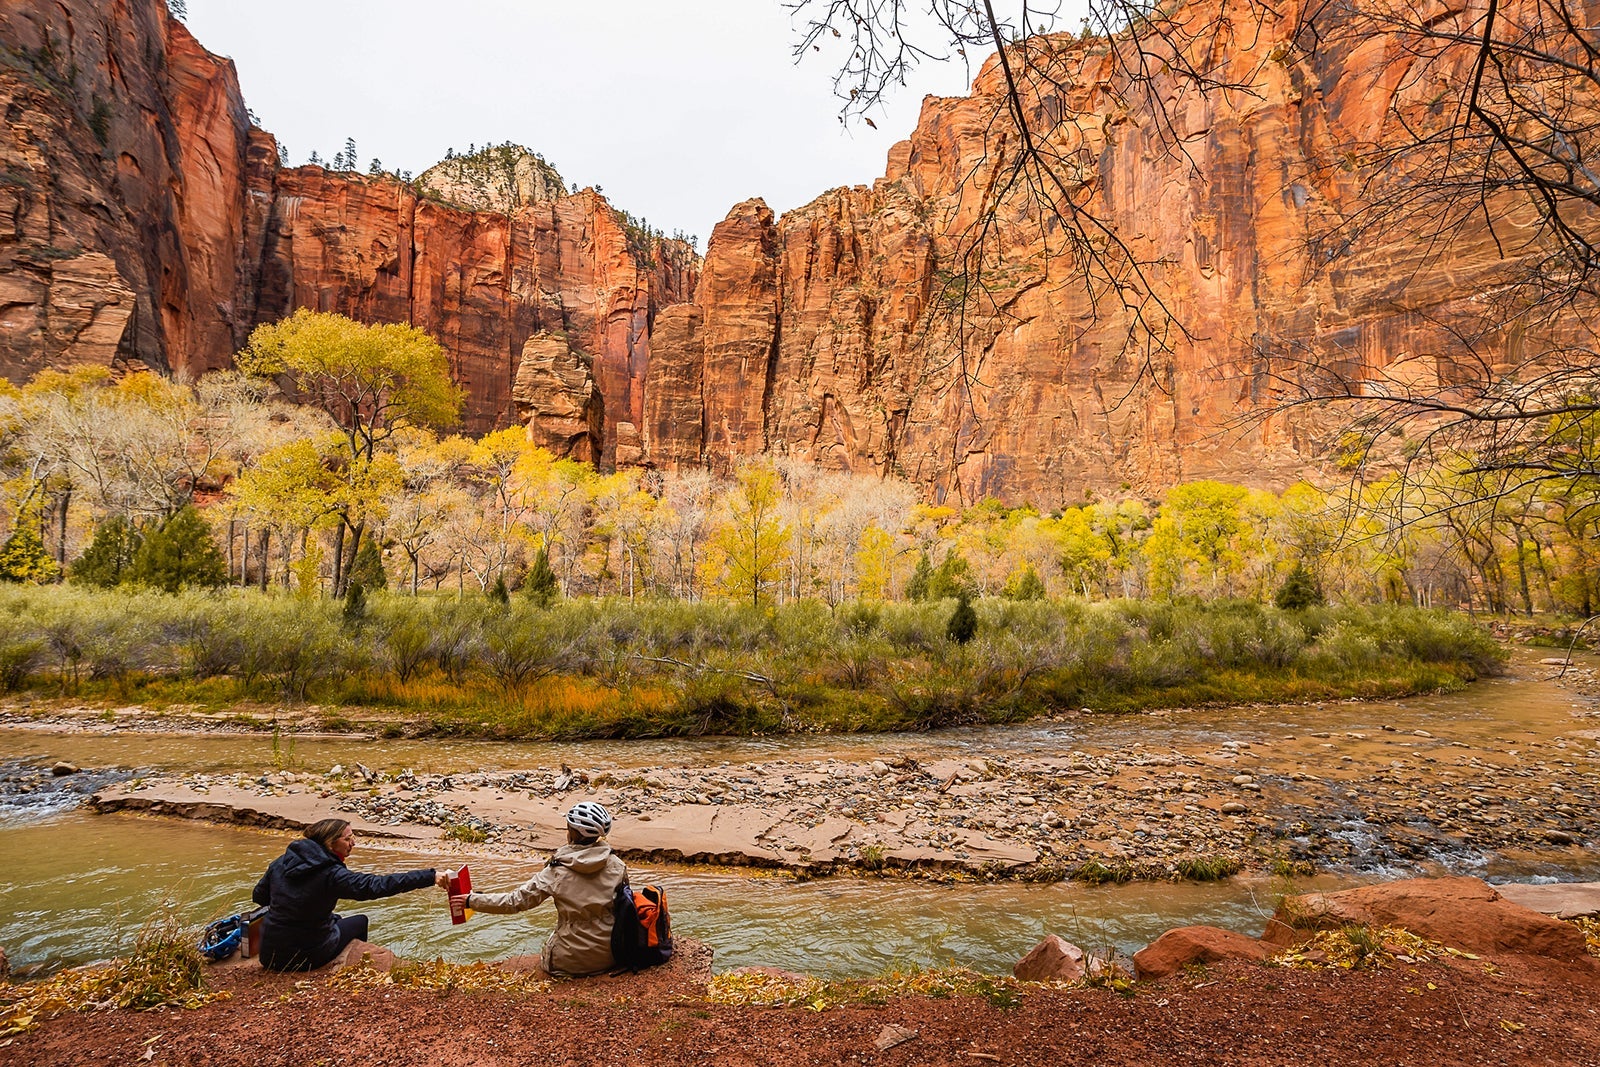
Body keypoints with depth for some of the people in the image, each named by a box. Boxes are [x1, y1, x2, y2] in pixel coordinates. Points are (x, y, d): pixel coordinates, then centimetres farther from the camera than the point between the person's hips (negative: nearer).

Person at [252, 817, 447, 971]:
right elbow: (378, 885, -32)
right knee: (360, 921, 19)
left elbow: (258, 897, 10)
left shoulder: (283, 861, -3)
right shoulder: (331, 875, -23)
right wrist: (431, 877, -36)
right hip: (306, 958, -6)